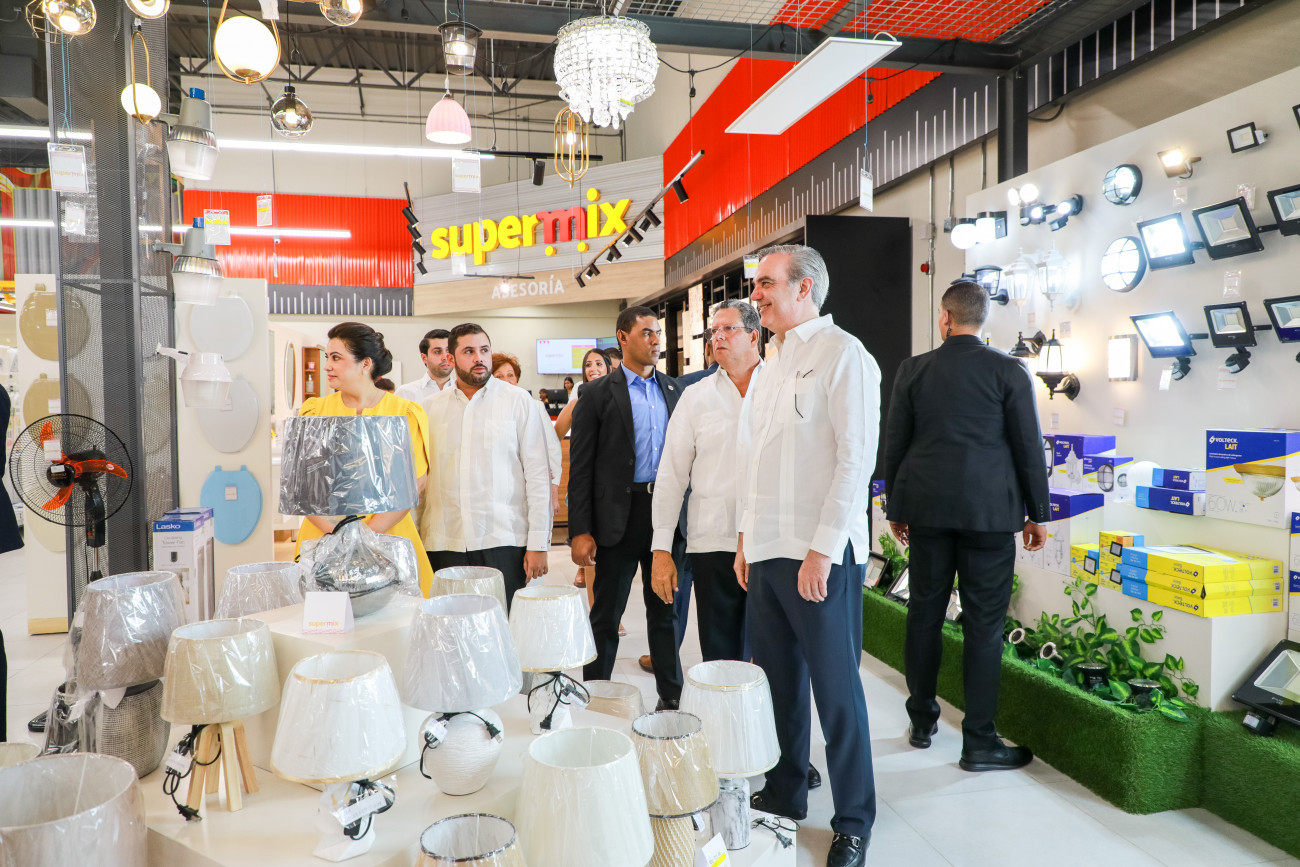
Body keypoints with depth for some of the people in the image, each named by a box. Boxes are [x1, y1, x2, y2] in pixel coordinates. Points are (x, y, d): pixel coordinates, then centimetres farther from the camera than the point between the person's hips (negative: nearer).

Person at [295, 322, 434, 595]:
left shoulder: (405, 414, 0)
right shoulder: (314, 411, 7)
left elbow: (414, 483, -7)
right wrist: (334, 532, -14)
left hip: (388, 537, -2)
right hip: (322, 539, 2)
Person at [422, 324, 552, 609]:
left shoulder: (518, 401, 2)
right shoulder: (430, 407, 10)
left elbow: (538, 474, -1)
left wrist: (538, 544, -6)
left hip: (504, 540, -2)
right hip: (444, 543, 3)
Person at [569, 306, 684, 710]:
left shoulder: (673, 389, 9)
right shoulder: (598, 394, -3)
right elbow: (580, 467, -5)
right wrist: (580, 531, -10)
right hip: (619, 515, -3)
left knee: (665, 609, 14)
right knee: (606, 614, 7)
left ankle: (671, 696, 27)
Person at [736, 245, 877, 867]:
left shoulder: (843, 355, -8)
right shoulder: (772, 368, 16)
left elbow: (856, 459, -15)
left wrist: (822, 550, -18)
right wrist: (747, 538, 15)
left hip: (820, 556, -7)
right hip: (767, 552, 7)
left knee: (836, 690, 3)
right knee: (778, 679, 16)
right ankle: (784, 794, 32)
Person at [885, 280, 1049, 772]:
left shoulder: (913, 370, 3)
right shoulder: (1009, 371, -3)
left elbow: (894, 444, 6)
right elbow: (1028, 447, -1)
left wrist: (895, 508, 15)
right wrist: (1038, 514, 8)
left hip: (926, 509, 2)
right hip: (989, 511, -2)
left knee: (924, 615, 12)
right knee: (983, 624, 4)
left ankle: (922, 722, 24)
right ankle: (978, 742, 10)